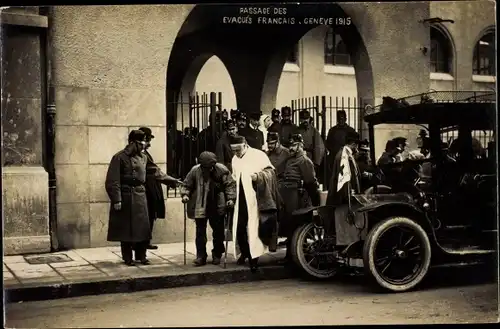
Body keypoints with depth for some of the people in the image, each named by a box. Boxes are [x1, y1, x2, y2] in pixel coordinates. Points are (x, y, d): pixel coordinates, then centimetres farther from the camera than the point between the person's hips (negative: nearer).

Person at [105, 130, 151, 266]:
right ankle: (127, 258, 13)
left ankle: (141, 256, 16)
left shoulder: (143, 157, 10)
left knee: (143, 227, 4)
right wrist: (116, 200, -17)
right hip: (125, 196, -5)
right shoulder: (120, 157, -9)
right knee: (126, 228, 3)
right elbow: (112, 181, -12)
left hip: (140, 196, 5)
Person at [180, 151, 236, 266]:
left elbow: (230, 185, -5)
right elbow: (187, 185, 3)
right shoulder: (195, 170, -9)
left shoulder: (221, 170, -11)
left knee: (218, 231, 9)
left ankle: (217, 255, 25)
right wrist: (185, 194, -15)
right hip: (200, 206, 0)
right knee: (200, 231, 2)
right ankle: (201, 256, 9)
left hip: (217, 207, 0)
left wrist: (230, 198, -16)